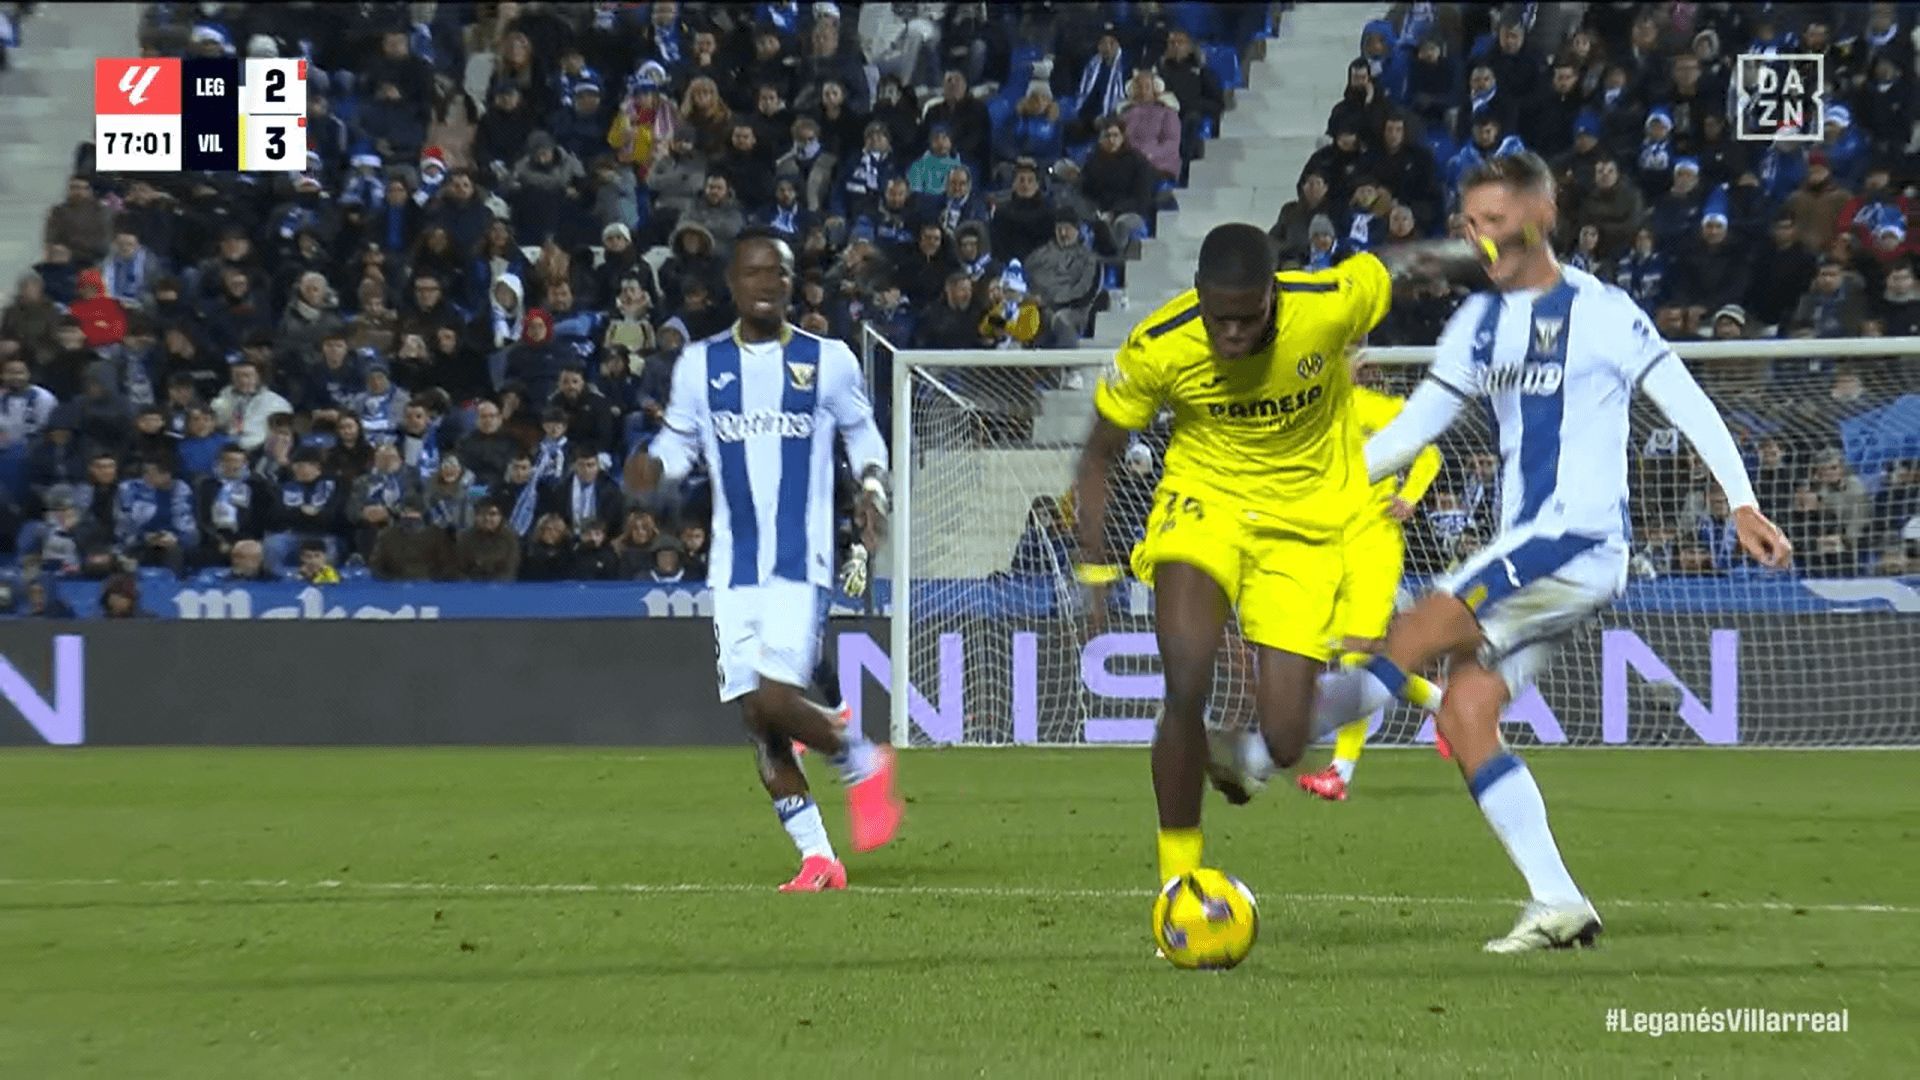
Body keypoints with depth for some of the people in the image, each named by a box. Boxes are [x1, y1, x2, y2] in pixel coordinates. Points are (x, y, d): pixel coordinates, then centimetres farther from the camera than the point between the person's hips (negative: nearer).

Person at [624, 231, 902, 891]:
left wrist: (873, 485, -6)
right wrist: (652, 466, -6)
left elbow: (862, 435, 13)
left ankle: (862, 763, 10)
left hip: (800, 564, -3)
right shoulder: (700, 365, 8)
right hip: (734, 565, 4)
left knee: (774, 700, -19)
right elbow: (680, 441, 16)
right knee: (755, 717, 0)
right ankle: (817, 858, 11)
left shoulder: (828, 361, 2)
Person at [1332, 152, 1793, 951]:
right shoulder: (1479, 323, 14)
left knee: (1419, 628, -21)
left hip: (1582, 541, -7)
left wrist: (1742, 503, -13)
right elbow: (1413, 427, 15)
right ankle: (1557, 904, -4)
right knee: (1463, 716, -4)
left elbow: (1683, 401, -5)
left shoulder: (1600, 312, -5)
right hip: (1521, 547, 7)